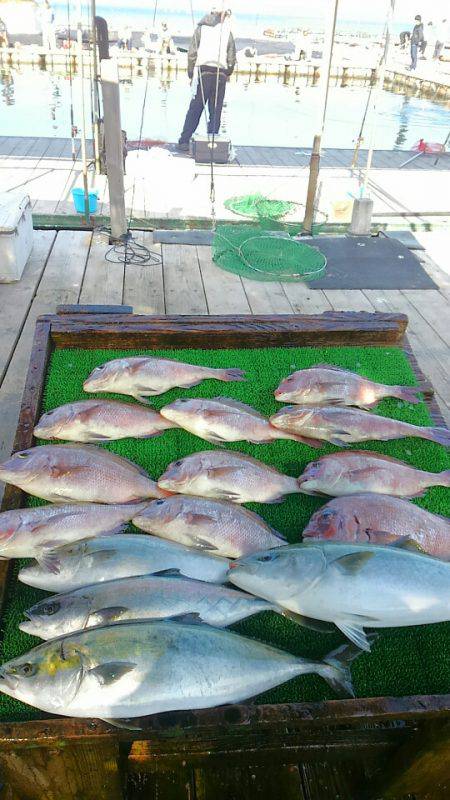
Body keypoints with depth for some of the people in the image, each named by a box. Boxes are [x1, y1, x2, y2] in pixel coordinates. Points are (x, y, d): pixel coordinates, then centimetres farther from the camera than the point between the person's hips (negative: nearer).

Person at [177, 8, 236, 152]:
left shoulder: (201, 28, 6)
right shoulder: (228, 31, 7)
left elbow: (192, 53, 2)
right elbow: (232, 59, 6)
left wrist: (191, 74, 9)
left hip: (203, 72, 0)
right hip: (221, 74, 0)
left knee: (195, 109, 3)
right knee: (215, 111, 4)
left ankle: (184, 141, 1)